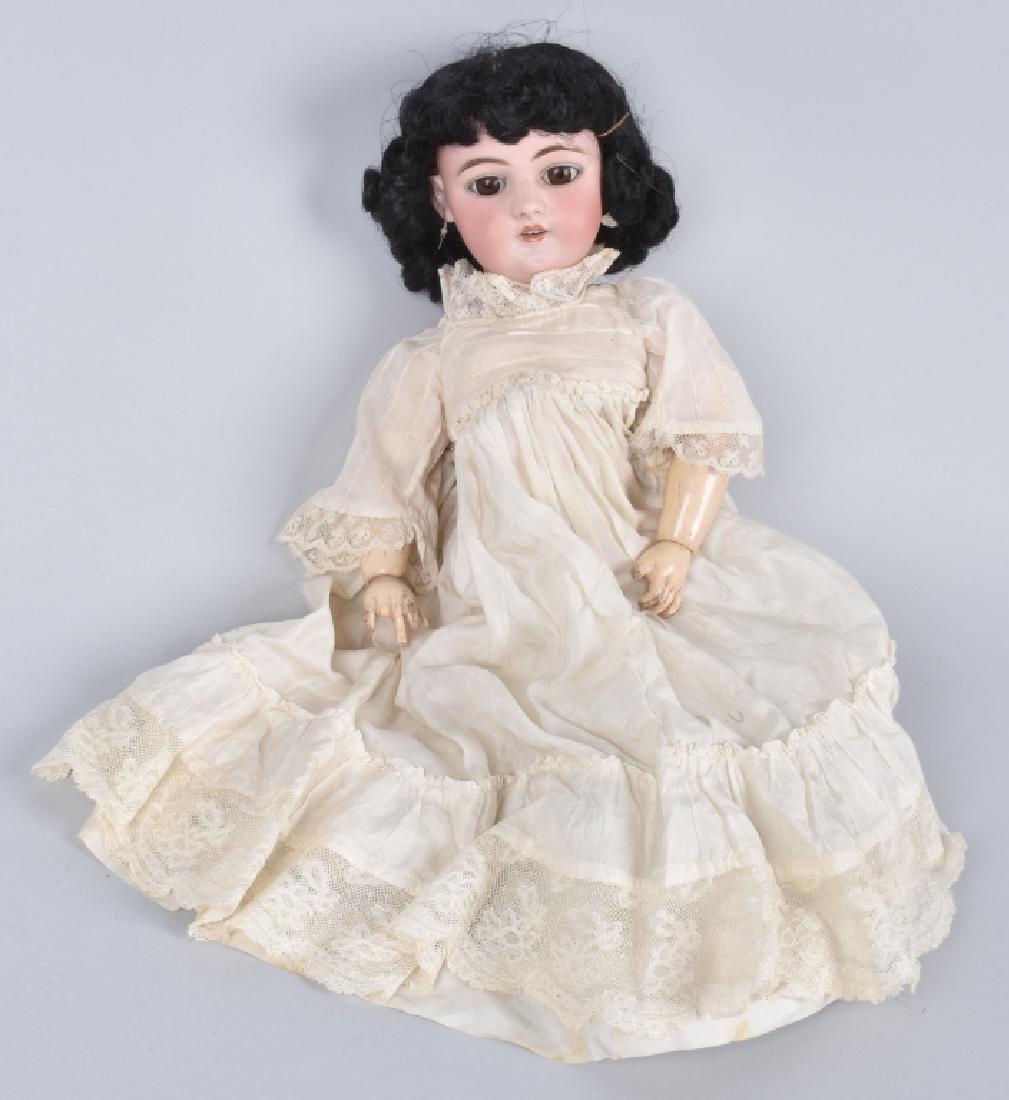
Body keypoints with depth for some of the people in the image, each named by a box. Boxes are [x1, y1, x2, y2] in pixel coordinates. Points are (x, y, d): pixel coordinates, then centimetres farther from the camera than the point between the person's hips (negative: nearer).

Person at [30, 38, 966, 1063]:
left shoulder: (652, 318, 7)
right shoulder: (434, 362, 8)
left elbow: (703, 437, 0)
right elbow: (387, 480, 11)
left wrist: (677, 545, -12)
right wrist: (381, 580, -2)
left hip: (641, 584, 2)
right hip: (502, 611, -1)